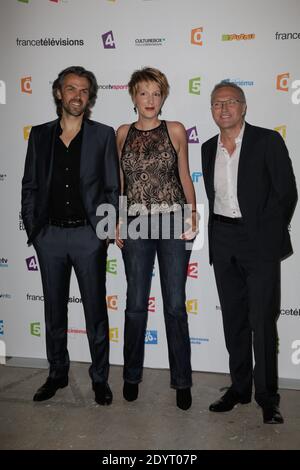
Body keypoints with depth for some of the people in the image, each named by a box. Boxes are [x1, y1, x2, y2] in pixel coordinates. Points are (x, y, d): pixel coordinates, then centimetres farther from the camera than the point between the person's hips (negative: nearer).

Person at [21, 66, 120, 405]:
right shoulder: (40, 135, 8)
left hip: (88, 235, -2)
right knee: (54, 308, 13)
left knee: (96, 309, 6)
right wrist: (32, 229, 3)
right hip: (49, 235, 3)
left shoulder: (103, 135, 2)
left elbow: (112, 188, 2)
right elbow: (29, 186, 9)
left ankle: (99, 377, 21)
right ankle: (57, 373, 30)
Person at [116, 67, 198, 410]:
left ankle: (182, 381, 16)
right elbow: (118, 182, 12)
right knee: (136, 303, 6)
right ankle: (132, 375, 24)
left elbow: (185, 177, 7)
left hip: (172, 221, -1)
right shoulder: (123, 133, 9)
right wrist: (117, 223, 6)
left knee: (175, 304, 1)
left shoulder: (175, 130, 5)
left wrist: (193, 214, -5)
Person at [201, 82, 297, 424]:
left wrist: (270, 235, -5)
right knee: (233, 319, 11)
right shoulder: (208, 149, 12)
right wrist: (217, 235, 7)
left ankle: (267, 396, 11)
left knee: (262, 321, -2)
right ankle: (239, 387, 24)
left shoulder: (267, 141, -3)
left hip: (259, 242, -5)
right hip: (223, 244, 5)